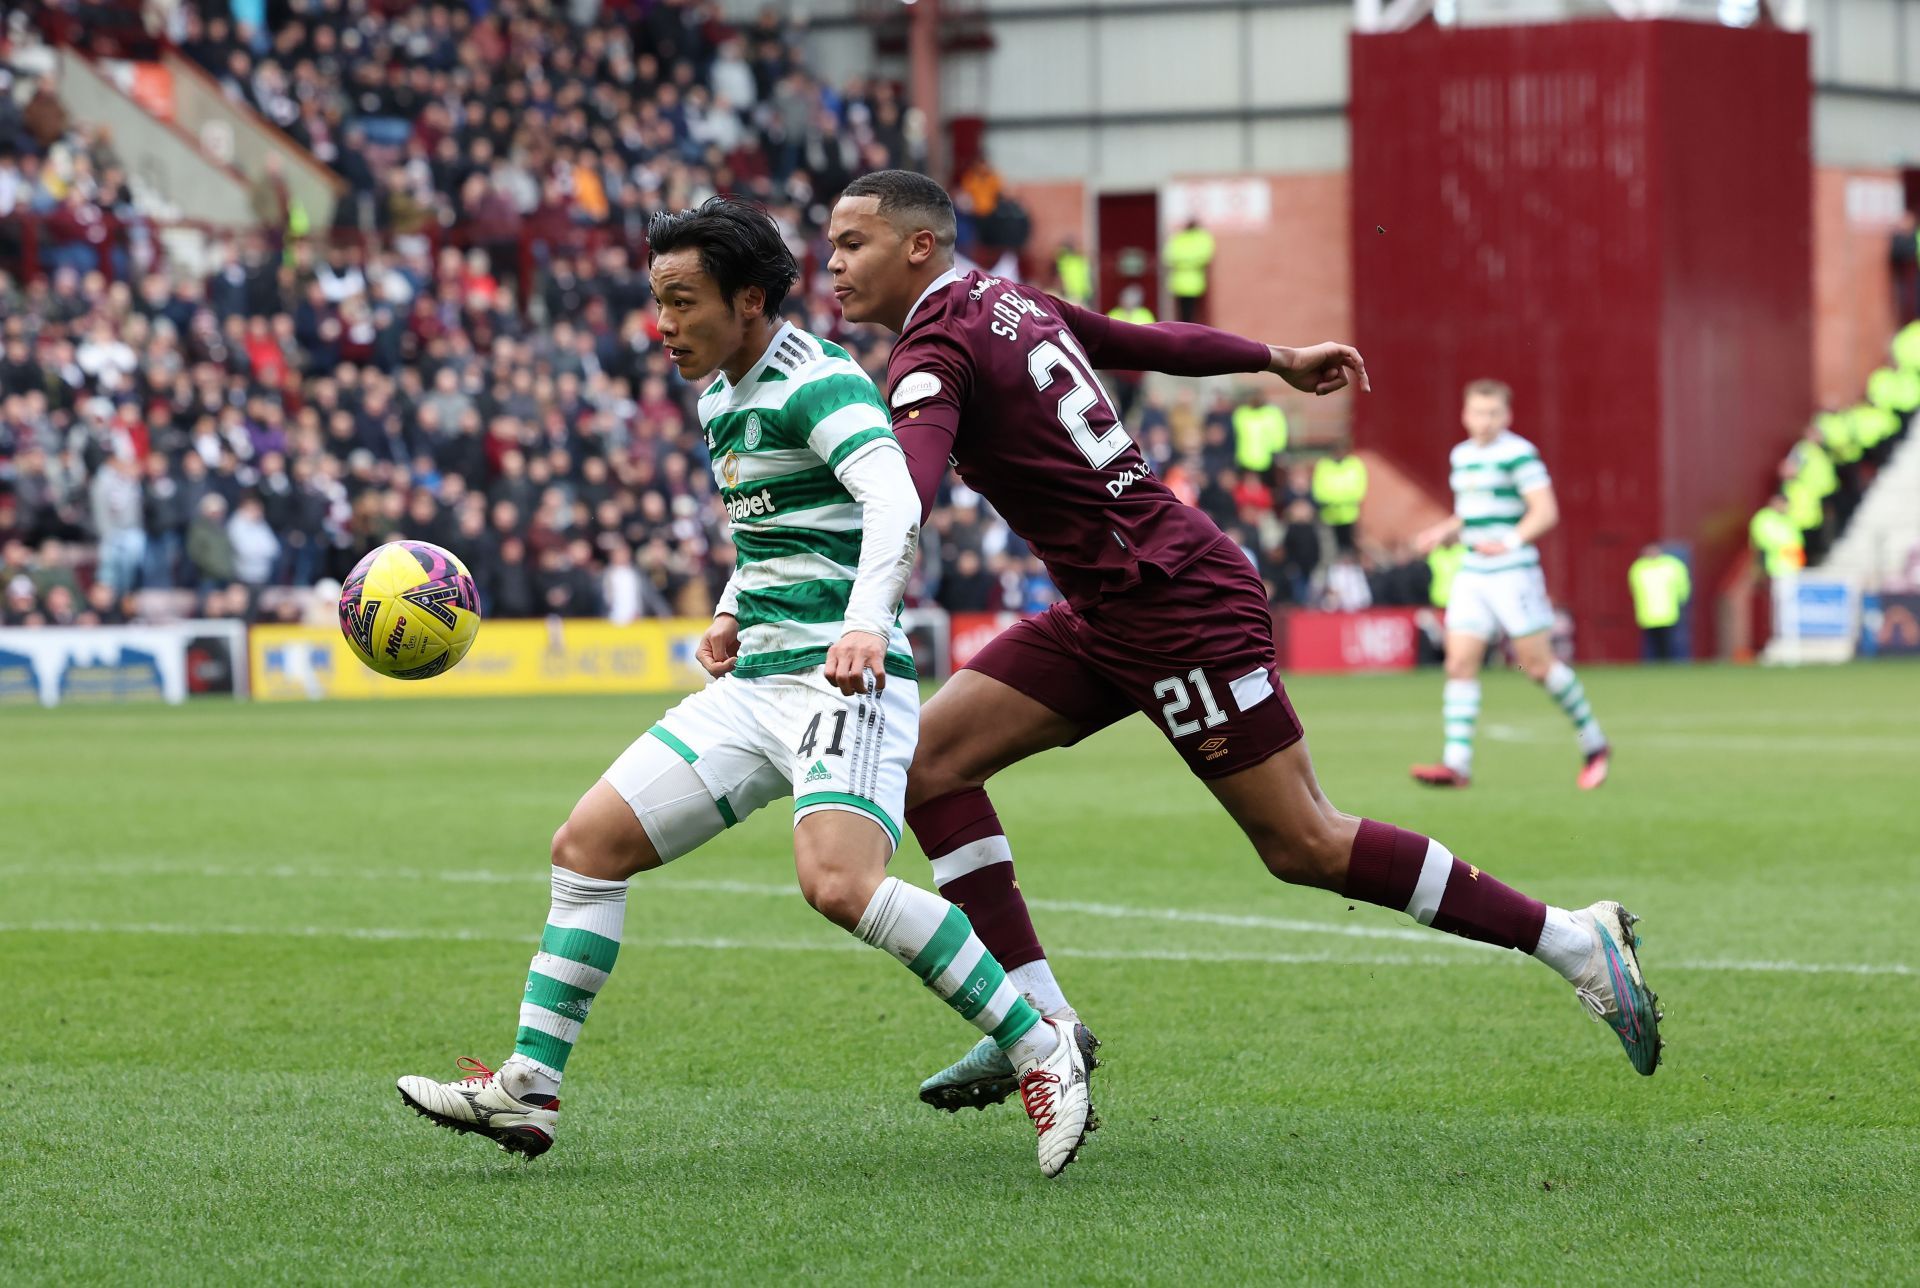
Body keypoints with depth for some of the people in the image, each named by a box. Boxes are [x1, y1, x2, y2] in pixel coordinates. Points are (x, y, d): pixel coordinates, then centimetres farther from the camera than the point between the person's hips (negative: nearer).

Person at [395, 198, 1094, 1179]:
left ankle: (1039, 1049, -18)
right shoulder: (721, 400, 17)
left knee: (839, 883, -30)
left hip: (841, 680, -9)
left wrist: (866, 620, -45)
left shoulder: (821, 384, -12)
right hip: (752, 684, 9)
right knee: (586, 844, 3)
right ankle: (528, 1090, 9)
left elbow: (894, 504, -29)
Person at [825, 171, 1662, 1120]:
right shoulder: (1007, 301, 11)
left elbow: (901, 497, -35)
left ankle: (1578, 942, 4)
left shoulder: (935, 354, -16)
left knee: (1306, 847, -5)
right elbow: (1154, 342, 23)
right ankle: (1038, 1016, 1)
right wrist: (1278, 360, 38)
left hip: (1177, 603, -10)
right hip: (1112, 614, 10)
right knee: (927, 756, 2)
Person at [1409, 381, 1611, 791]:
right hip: (1471, 574, 7)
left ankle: (1594, 745, 14)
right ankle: (1457, 762, -8)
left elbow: (1546, 512, -14)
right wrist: (1444, 531, 10)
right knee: (1460, 662, -5)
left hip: (1513, 572, -7)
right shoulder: (1462, 455, 14)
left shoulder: (1519, 454, -9)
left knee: (1538, 664, -3)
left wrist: (1511, 541, -27)